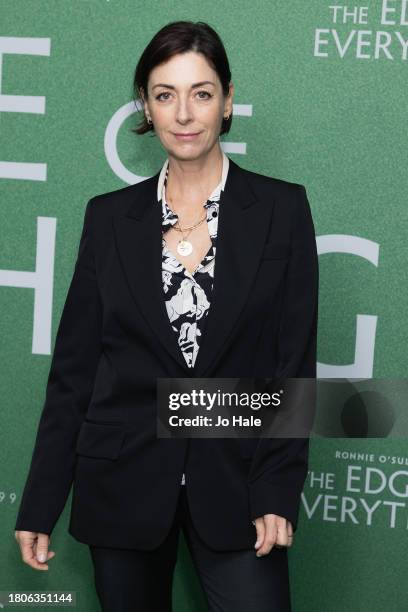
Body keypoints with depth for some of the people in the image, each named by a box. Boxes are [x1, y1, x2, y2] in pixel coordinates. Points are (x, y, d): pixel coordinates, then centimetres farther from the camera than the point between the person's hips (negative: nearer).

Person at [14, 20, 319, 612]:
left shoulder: (281, 208, -1)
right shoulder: (110, 215, 3)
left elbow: (296, 361, -2)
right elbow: (74, 365, 5)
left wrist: (278, 493, -10)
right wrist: (39, 506, 3)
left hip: (232, 484, -1)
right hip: (124, 483, 2)